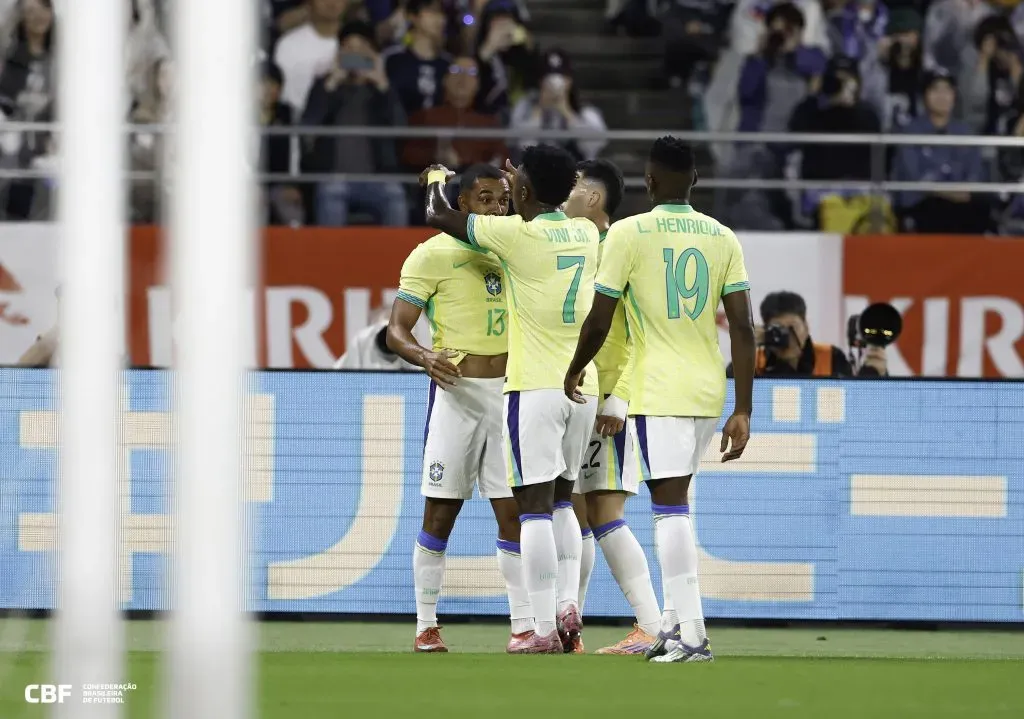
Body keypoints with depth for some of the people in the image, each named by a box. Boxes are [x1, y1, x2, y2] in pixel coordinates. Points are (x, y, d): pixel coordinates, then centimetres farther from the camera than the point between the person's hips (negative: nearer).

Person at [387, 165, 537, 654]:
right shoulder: (434, 254, -5)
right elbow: (396, 329, -9)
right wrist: (424, 357, -28)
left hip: (508, 391, 4)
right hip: (456, 389, -4)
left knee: (513, 511, 1)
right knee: (440, 511, -1)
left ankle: (524, 626, 2)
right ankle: (426, 627, 7)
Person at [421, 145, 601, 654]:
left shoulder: (519, 234, -11)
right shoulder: (586, 234, 7)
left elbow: (438, 217, 1)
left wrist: (436, 180, 21)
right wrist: (526, 190, 46)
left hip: (535, 387, -6)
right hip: (583, 386, 6)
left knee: (534, 506, -5)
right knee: (562, 501, 19)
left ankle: (545, 630, -10)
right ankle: (568, 604, 4)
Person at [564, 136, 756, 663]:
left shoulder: (629, 234, -7)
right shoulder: (723, 238, 5)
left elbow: (598, 323, -5)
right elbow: (743, 328, 1)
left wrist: (574, 373, 14)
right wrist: (743, 412, 2)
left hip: (659, 392, -5)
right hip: (710, 392, 5)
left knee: (670, 505, -6)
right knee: (674, 504, 19)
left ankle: (692, 635, -13)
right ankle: (676, 620, 18)